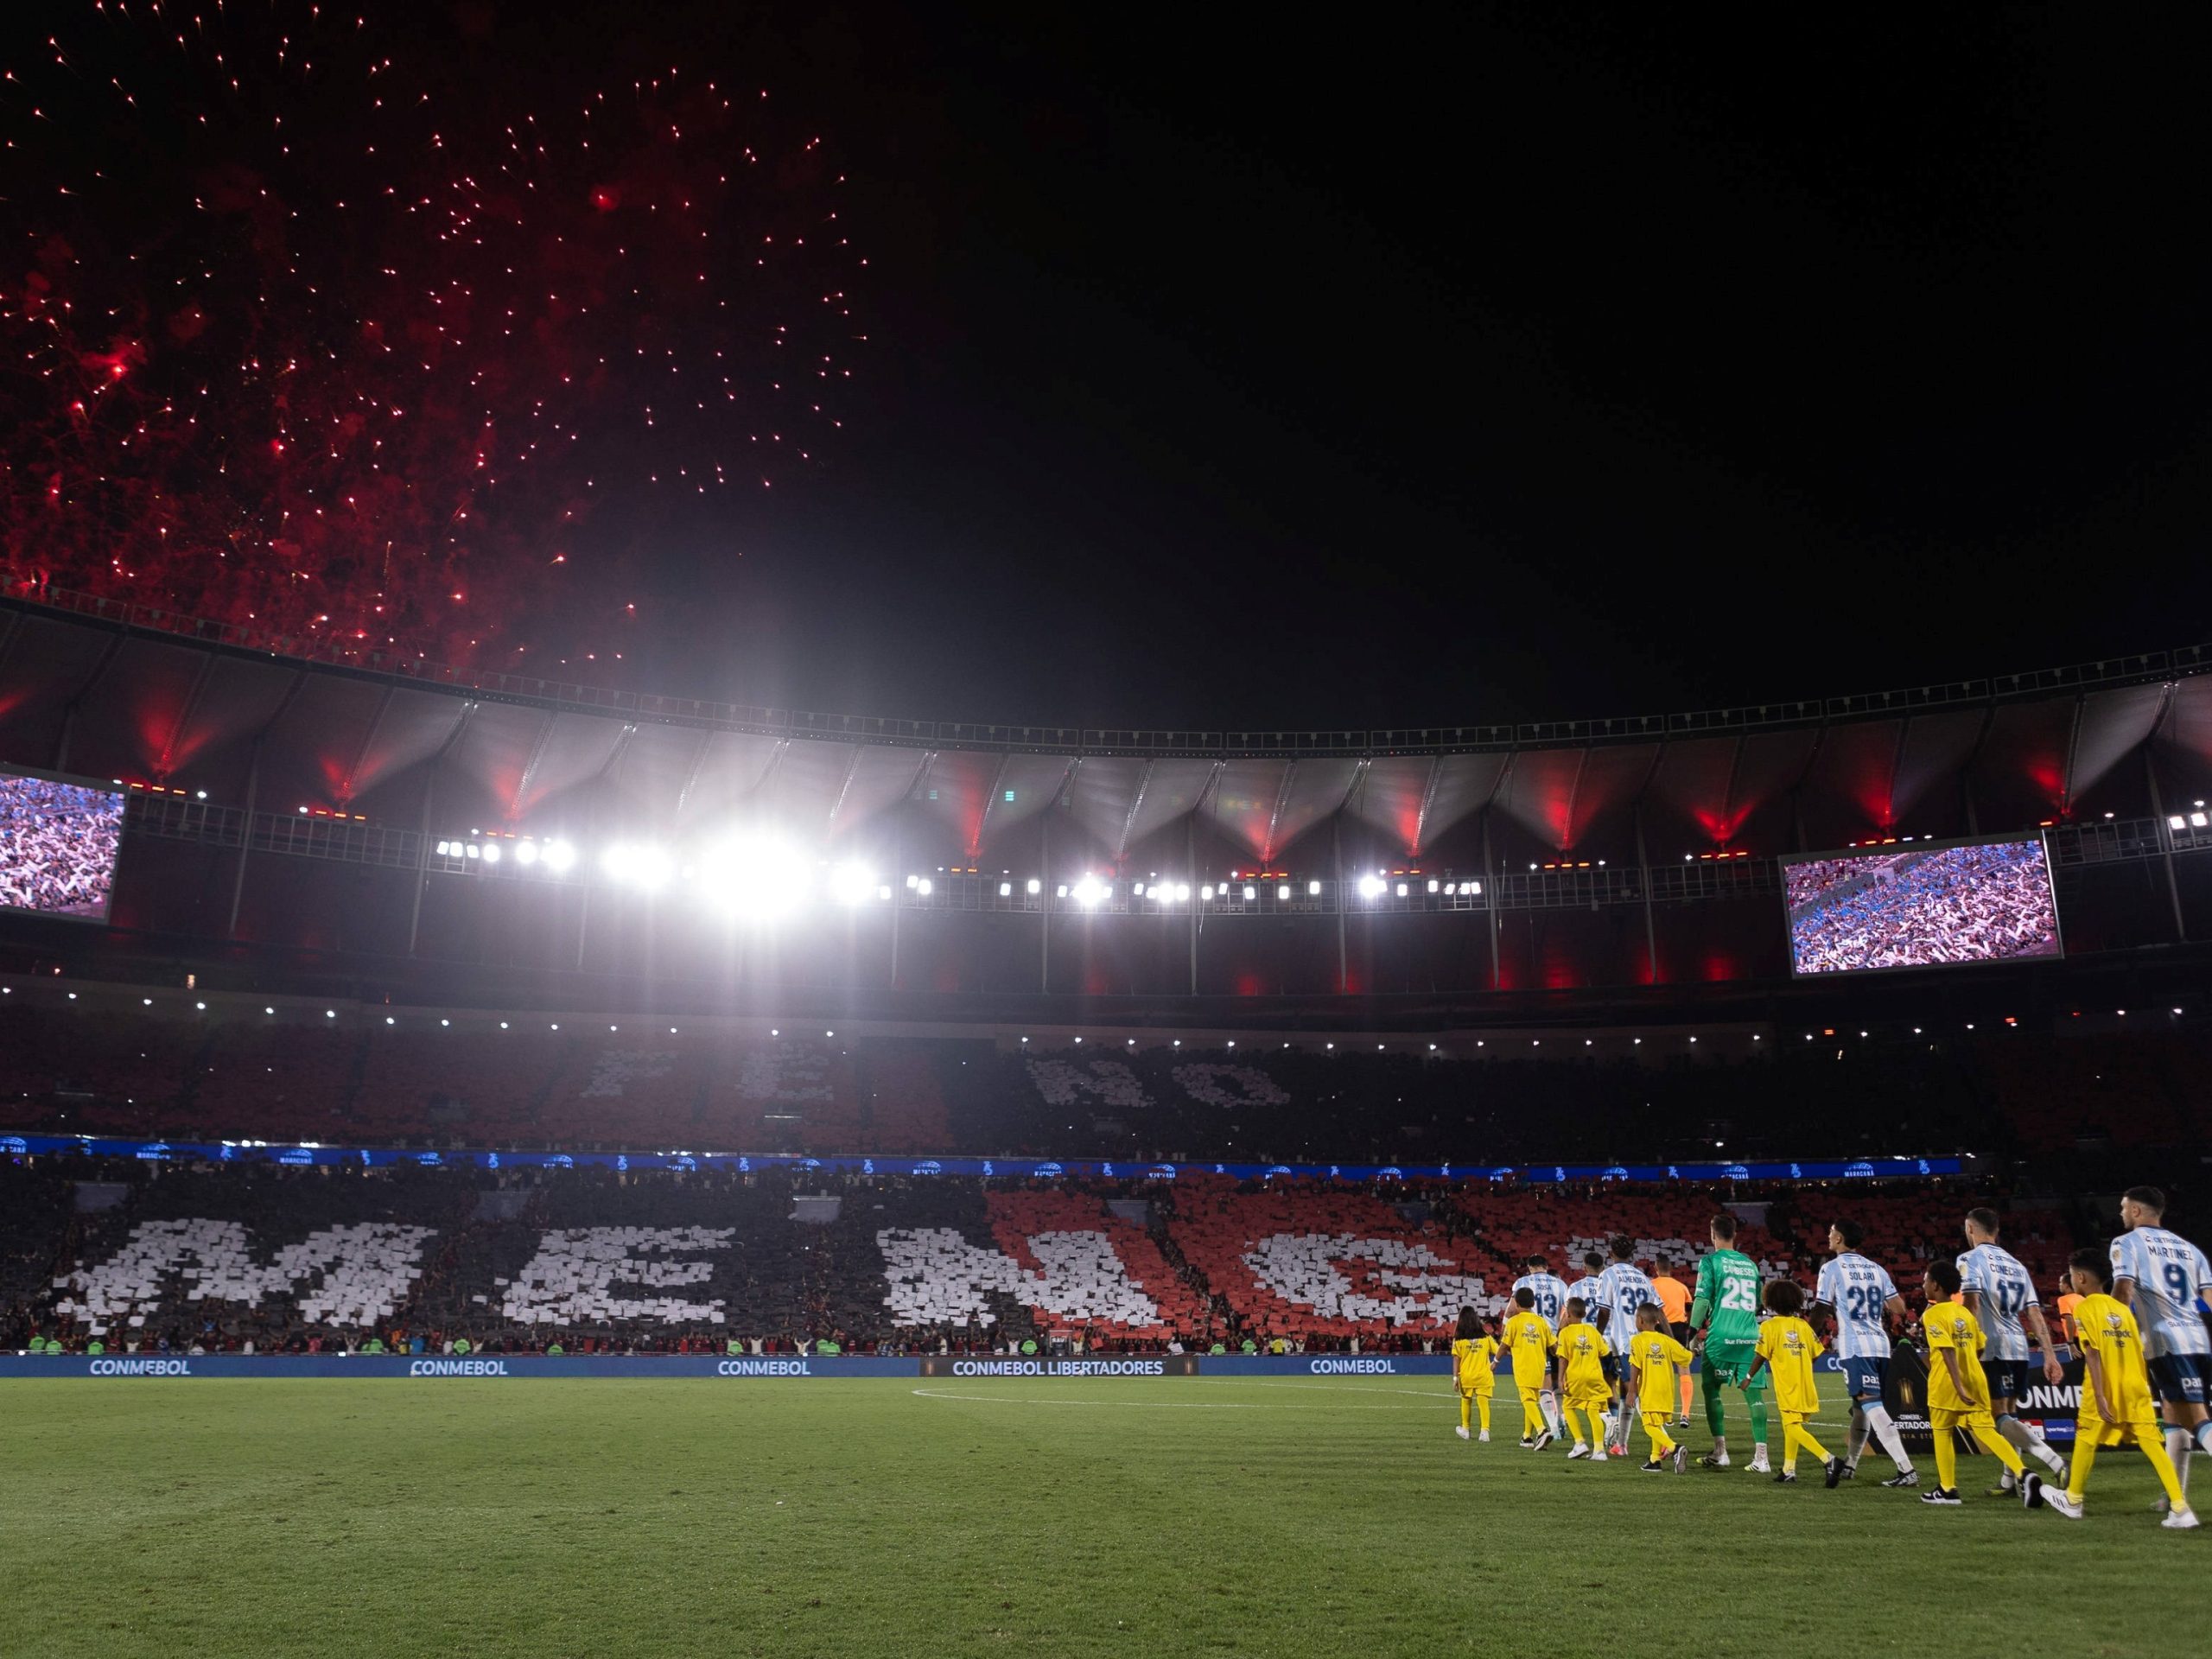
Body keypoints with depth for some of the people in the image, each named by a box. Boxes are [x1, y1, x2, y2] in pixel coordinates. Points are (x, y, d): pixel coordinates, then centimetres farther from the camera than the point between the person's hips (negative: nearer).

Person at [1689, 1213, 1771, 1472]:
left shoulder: (1711, 1261, -2)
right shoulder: (1750, 1264, 14)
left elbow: (1703, 1299, -7)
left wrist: (1695, 1334, -2)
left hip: (1721, 1336, -4)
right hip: (1750, 1336, 4)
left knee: (1711, 1390, 8)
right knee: (1754, 1393, 2)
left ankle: (1720, 1452, 4)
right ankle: (1761, 1456, -4)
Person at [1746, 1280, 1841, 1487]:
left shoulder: (1769, 1327, -7)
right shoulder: (1803, 1325, 7)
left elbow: (1761, 1357, -8)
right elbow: (1815, 1353, 8)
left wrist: (1749, 1377, 5)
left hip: (1787, 1386, -6)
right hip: (1806, 1384, 6)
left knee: (1793, 1427, -8)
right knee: (1790, 1426, 17)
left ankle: (1829, 1460, -24)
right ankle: (1788, 1470, 21)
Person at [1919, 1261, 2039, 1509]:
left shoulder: (1932, 1315, -10)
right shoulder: (1966, 1312, 12)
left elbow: (1948, 1351, -21)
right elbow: (1978, 1349, 15)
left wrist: (1958, 1385, -25)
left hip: (1947, 1384, -6)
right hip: (1975, 1380, 6)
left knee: (1942, 1432, 9)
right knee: (1986, 1430, 2)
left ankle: (1947, 1489, 14)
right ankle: (2023, 1474, -18)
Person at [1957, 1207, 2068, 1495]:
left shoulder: (1971, 1259, -3)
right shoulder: (2015, 1263, 17)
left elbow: (1972, 1303, -16)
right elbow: (2034, 1313, 12)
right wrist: (2050, 1355, 12)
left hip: (1993, 1347, -7)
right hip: (2019, 1346, 7)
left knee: (2000, 1416, -5)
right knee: (2008, 1413, 16)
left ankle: (2055, 1462, -20)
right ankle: (2011, 1480, 18)